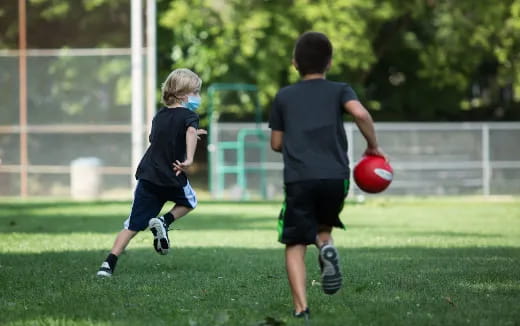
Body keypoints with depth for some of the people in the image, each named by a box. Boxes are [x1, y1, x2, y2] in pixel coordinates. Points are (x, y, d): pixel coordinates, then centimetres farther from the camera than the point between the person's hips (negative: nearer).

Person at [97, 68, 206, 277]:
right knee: (189, 202, 28)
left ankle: (109, 264, -10)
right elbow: (190, 132, -29)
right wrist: (189, 159, -42)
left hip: (147, 176, 4)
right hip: (172, 179, -4)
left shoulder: (159, 116, 15)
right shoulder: (188, 116, -6)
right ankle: (164, 222, 2)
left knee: (133, 225, 4)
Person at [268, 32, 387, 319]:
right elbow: (360, 113, -8)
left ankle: (301, 309, -16)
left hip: (298, 179, -1)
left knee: (295, 245, 2)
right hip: (335, 177, 1)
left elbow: (276, 144, 19)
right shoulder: (339, 90, 12)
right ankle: (325, 245, -7)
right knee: (322, 224, 28)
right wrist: (373, 146, 4)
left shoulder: (283, 97, 17)